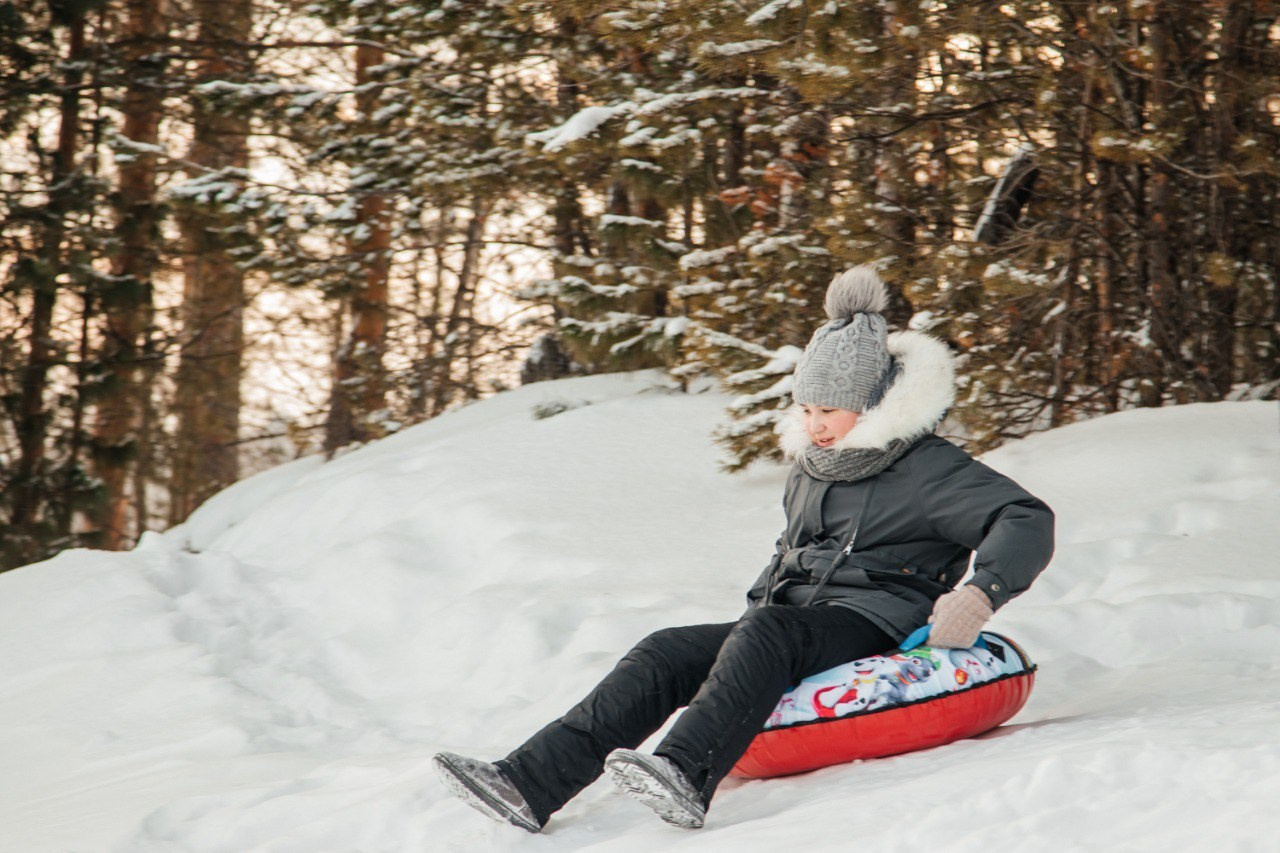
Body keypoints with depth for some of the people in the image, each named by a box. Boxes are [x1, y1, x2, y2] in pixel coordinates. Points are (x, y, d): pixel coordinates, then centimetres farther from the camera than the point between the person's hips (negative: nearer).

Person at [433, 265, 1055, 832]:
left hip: (871, 628, -7)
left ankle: (686, 775, -61)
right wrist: (759, 602, 22)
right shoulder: (810, 469, 21)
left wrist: (978, 596, -27)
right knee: (665, 655, -14)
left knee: (767, 636, -37)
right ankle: (528, 785, -29)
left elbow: (1027, 522, -12)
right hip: (789, 628, 7)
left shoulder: (923, 470, -3)